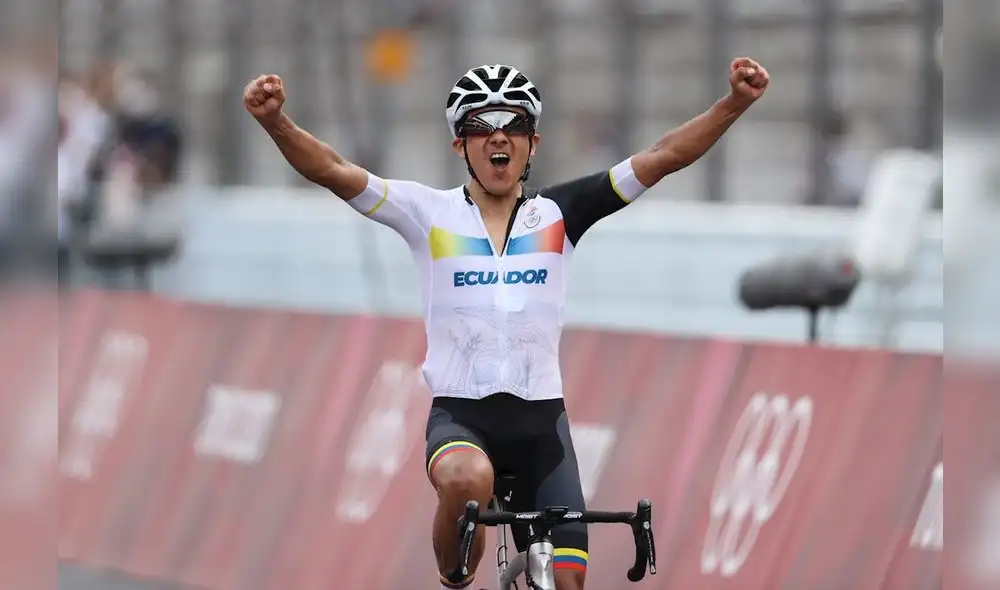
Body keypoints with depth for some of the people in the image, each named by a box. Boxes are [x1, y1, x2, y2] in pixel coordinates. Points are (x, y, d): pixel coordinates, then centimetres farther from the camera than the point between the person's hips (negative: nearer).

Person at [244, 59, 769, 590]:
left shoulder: (557, 214, 6)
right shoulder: (430, 213, 2)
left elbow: (663, 157, 0)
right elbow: (333, 170, -10)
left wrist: (735, 104, -13)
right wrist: (275, 122, -27)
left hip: (540, 421, 2)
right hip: (459, 416, -2)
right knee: (467, 480, -37)